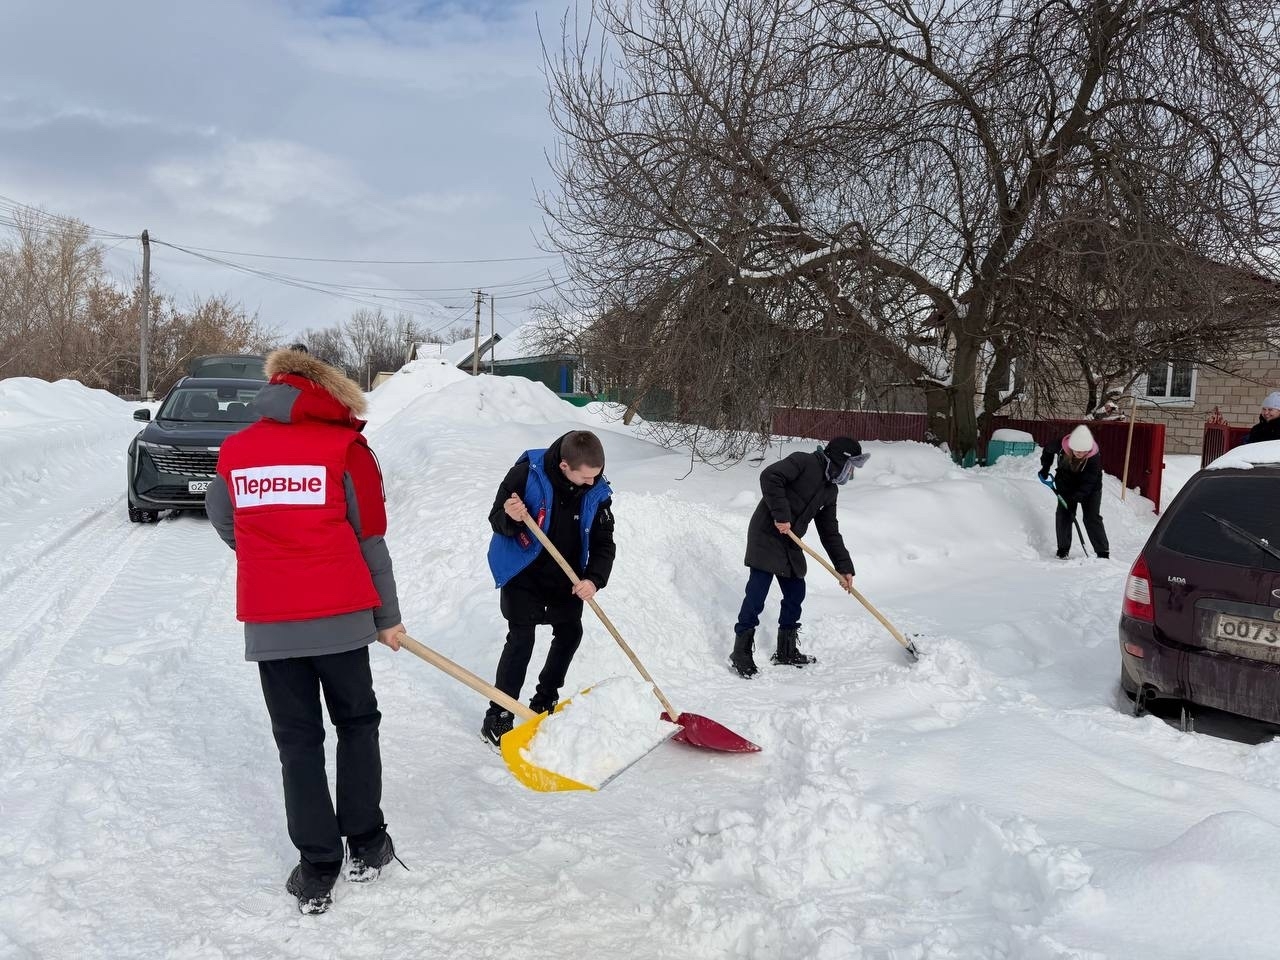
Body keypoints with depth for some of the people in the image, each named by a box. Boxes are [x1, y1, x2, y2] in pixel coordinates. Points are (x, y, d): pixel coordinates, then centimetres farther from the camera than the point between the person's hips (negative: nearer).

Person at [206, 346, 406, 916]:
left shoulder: (234, 451, 5)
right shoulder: (345, 447, -5)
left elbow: (227, 527, 17)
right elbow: (370, 542, -3)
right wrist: (388, 617, 8)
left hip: (267, 623, 2)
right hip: (339, 617, -2)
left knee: (298, 741, 12)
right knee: (356, 724, 18)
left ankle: (317, 870, 15)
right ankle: (365, 846, 23)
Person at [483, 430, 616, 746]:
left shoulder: (598, 493, -15)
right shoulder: (526, 473, -25)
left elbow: (603, 543, -11)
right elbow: (496, 519, -16)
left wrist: (594, 579, -27)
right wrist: (511, 518, -40)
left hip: (565, 576, 5)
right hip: (522, 571, -5)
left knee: (570, 632, 13)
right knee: (521, 638, -11)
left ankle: (545, 701, 34)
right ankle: (497, 717, 0)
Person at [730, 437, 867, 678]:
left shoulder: (830, 490, 13)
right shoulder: (804, 462, -11)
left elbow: (830, 532, 15)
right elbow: (770, 477, -24)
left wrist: (844, 567, 9)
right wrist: (781, 514, -26)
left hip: (791, 545, 9)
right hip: (767, 535, -9)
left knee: (795, 594, 11)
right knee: (757, 593, -9)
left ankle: (787, 651, 26)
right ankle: (741, 653, 0)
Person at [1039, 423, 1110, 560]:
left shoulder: (1094, 458, -34)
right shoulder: (1061, 445, -27)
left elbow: (1088, 484, -32)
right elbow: (1048, 450, 0)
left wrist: (1074, 498, -41)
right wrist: (1045, 468, -2)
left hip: (1090, 489, -3)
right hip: (1066, 486, 3)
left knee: (1092, 518, -8)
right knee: (1063, 515, -2)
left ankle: (1103, 553, -3)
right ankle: (1063, 550, 9)